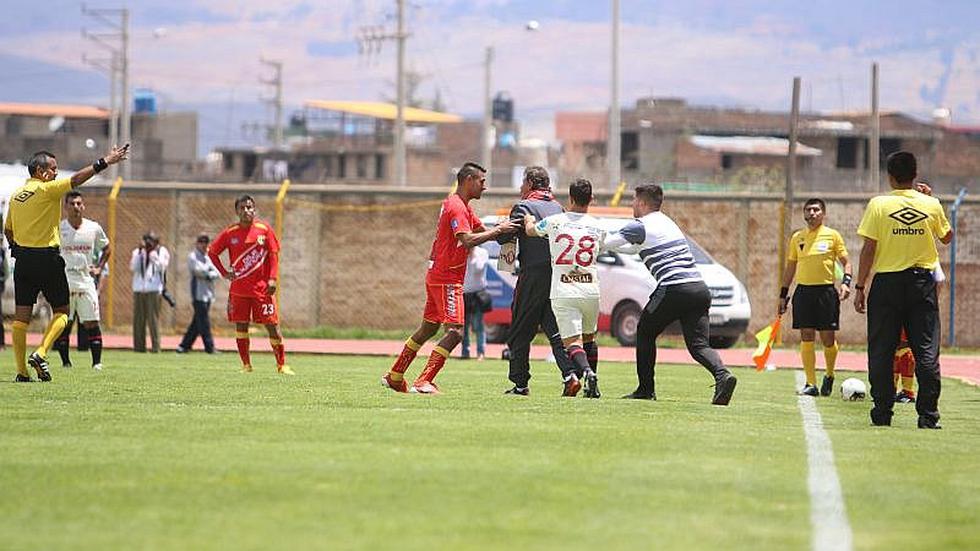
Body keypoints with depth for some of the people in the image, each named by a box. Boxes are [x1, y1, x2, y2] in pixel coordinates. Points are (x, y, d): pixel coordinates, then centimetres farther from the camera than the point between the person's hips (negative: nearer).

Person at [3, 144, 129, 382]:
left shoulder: (16, 195, 11)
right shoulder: (46, 189, -9)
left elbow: (7, 230, 17)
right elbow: (76, 179, -18)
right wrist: (105, 162, -17)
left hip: (23, 260, 6)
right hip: (47, 259, -6)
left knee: (21, 315, 3)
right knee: (61, 311, 7)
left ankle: (21, 371, 0)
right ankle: (40, 353, -11)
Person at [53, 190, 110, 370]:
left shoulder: (94, 228, 5)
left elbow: (106, 248, 22)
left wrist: (99, 268, 11)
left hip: (86, 281, 1)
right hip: (63, 282, -1)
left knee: (92, 324, -3)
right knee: (64, 325, -2)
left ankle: (97, 362, 0)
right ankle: (65, 361, 6)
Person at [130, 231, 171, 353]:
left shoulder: (162, 252, 6)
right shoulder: (137, 252, 14)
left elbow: (161, 267, -6)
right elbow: (133, 267, 1)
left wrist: (152, 252, -10)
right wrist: (140, 252, -5)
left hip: (154, 289, -3)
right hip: (138, 290, 3)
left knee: (153, 319, -10)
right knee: (138, 319, 1)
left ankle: (156, 346, -9)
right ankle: (139, 346, 6)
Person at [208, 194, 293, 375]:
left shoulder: (264, 229, 0)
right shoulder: (230, 233, 2)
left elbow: (273, 255, 1)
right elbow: (212, 252, 12)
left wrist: (273, 279, -9)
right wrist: (224, 273, 3)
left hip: (262, 287, -2)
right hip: (238, 290, 2)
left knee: (272, 325, -3)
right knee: (240, 326, 2)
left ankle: (281, 365, 5)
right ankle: (246, 365, 13)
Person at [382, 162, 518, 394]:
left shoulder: (463, 206, 17)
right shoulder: (456, 207, -16)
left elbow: (480, 230, 20)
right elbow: (468, 240, -27)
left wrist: (501, 229, 3)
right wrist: (498, 231, -24)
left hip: (437, 276, 11)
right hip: (447, 278, -11)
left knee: (428, 328, 18)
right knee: (455, 331, -15)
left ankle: (394, 376, 25)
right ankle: (423, 382, -21)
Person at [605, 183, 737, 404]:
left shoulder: (640, 226, 1)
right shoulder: (668, 222, 25)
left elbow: (606, 243, -1)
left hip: (674, 288, -6)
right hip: (699, 287, 6)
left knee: (645, 332, 15)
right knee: (698, 344, 2)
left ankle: (646, 389, 17)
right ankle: (722, 374, -26)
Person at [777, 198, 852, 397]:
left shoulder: (832, 236, 2)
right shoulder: (797, 238, 11)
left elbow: (846, 262, 4)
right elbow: (790, 267, 17)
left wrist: (846, 282, -13)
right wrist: (783, 294, 14)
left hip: (826, 291, -2)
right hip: (803, 291, 2)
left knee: (828, 338, -2)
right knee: (806, 338, -2)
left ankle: (829, 376, 22)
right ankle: (811, 384, 1)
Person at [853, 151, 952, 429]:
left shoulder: (878, 205, -7)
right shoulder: (932, 205, -1)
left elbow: (869, 249, -7)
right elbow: (947, 237, 17)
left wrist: (860, 286, -1)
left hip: (887, 281, -1)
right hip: (922, 281, 1)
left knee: (881, 351, 6)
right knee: (926, 351, 3)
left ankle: (882, 413, 5)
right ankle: (928, 414, -2)